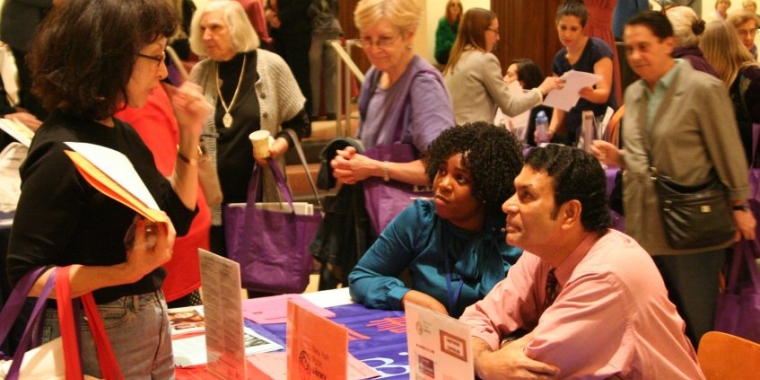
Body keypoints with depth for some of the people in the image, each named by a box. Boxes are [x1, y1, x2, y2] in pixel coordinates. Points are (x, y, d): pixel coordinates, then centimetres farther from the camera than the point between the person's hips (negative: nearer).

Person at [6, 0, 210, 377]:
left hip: (151, 323, 8)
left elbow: (177, 220, 12)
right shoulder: (62, 152, -22)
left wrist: (189, 136, 2)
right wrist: (127, 272, -31)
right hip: (95, 337, -8)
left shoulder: (122, 134, 4)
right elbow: (25, 274, -22)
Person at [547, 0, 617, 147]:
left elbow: (604, 94, -18)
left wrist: (589, 94, -40)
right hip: (573, 129, 6)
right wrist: (551, 129, -8)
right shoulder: (559, 59, 7)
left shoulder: (598, 50, -11)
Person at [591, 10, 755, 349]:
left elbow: (728, 154, -7)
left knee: (696, 327, 6)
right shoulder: (633, 93, 9)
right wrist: (618, 157, -1)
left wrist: (740, 206, -3)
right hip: (643, 225, 6)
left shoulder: (703, 89, -12)